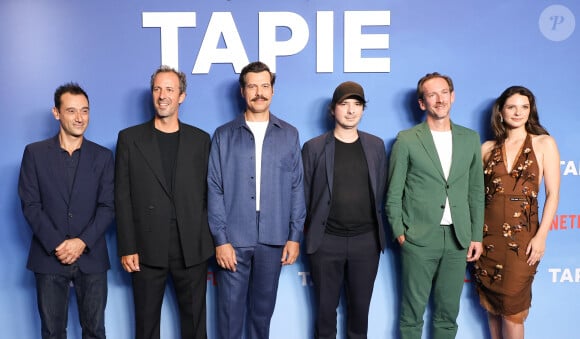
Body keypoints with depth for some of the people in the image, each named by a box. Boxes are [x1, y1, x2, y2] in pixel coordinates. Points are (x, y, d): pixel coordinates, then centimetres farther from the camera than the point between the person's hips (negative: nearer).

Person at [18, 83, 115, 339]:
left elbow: (108, 207, 0)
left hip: (91, 258, 1)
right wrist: (57, 244, -11)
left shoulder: (103, 156, 5)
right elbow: (30, 205, -2)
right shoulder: (35, 153, 3)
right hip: (49, 258, 0)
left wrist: (82, 242, -12)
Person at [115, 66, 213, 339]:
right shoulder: (130, 138, 4)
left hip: (192, 249, 1)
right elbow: (122, 197, 1)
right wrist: (127, 248, -5)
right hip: (147, 249, 0)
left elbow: (208, 194, 6)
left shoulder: (200, 139, 7)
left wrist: (210, 244, 1)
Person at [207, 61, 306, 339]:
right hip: (233, 239, -1)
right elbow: (215, 190, -1)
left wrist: (294, 236, 2)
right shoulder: (224, 135, 3)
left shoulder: (289, 135, 7)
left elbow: (296, 188, 6)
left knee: (263, 307, 13)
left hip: (273, 239, 1)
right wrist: (221, 240, -7)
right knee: (230, 308, 5)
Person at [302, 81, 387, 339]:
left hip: (367, 240, 2)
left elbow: (380, 192, 10)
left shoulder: (376, 145, 5)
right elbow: (305, 195, 3)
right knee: (326, 306, 10)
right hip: (326, 240, -2)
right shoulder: (314, 147, -1)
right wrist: (312, 231, 5)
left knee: (360, 305, 13)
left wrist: (375, 229, 9)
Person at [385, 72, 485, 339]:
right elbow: (394, 192, 0)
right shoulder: (407, 140, -3)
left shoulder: (470, 138, 8)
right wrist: (399, 232, -5)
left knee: (448, 312, 13)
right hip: (419, 238, -3)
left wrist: (476, 236, 7)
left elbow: (476, 191, 10)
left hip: (457, 239, 3)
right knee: (412, 311, 6)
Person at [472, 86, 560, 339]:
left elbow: (552, 194, -3)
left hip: (522, 235, -2)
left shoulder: (544, 144, 0)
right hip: (488, 233, 3)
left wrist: (541, 236, -10)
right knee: (491, 303, 11)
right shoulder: (487, 148, 7)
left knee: (512, 307, 1)